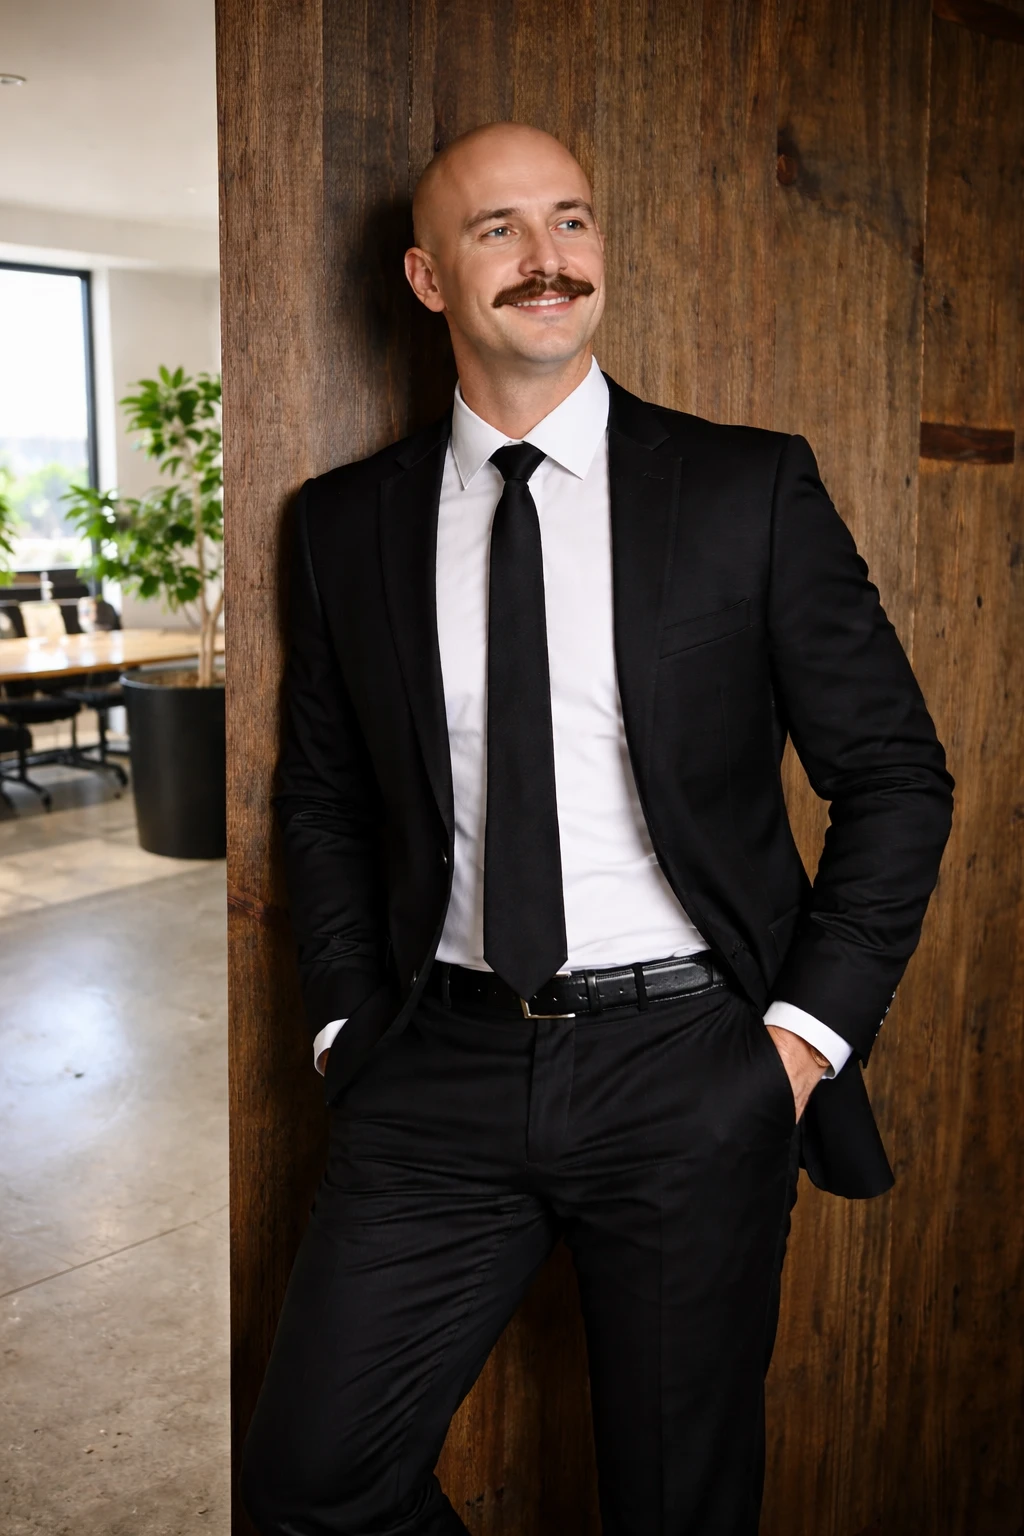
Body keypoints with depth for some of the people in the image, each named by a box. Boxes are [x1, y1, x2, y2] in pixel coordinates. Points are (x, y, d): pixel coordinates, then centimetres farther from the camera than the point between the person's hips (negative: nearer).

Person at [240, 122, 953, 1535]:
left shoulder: (751, 489, -2)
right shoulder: (348, 520, 5)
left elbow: (895, 773, 1)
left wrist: (809, 1029, -6)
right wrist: (348, 1022, 5)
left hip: (688, 1066, -1)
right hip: (440, 1069, 2)